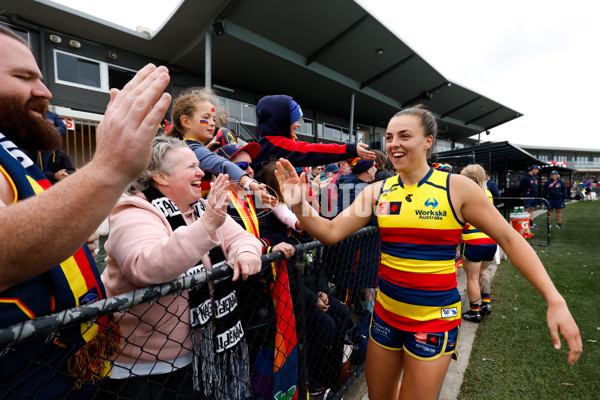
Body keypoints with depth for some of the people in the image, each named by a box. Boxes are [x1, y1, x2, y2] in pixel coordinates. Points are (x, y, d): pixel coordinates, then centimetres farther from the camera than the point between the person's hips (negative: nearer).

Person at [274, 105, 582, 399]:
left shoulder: (456, 188, -11)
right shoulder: (378, 190, -4)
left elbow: (509, 239, -5)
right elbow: (331, 232, -10)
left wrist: (555, 301, -11)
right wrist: (298, 204, -26)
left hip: (435, 317, -3)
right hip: (386, 311, 4)